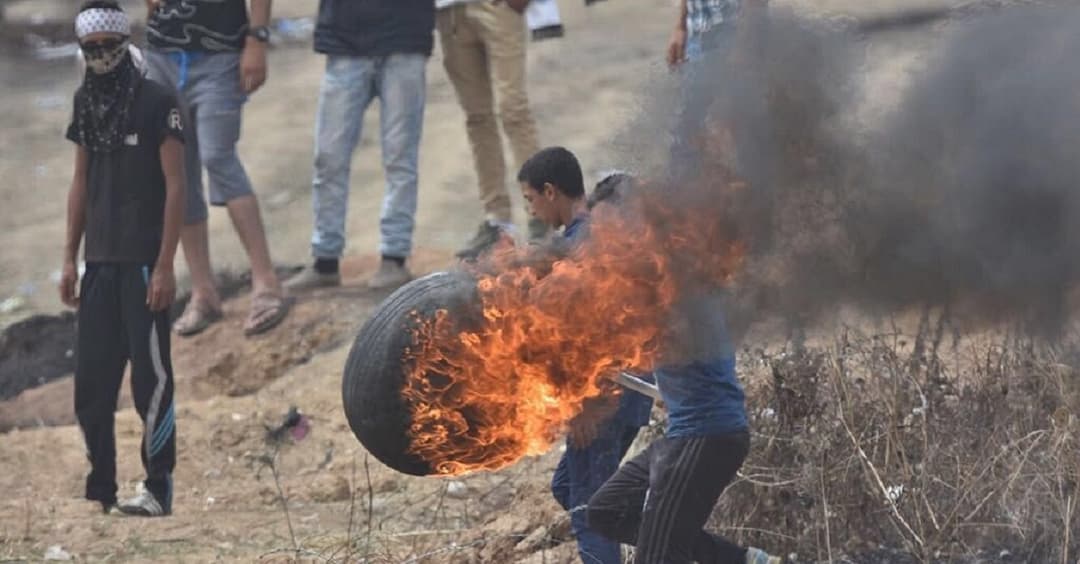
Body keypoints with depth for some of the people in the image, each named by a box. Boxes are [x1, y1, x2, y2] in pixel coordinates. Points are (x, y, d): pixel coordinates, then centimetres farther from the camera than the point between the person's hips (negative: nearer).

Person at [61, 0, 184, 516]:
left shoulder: (157, 102, -6)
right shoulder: (86, 103, 12)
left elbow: (174, 186, -8)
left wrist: (165, 266, -13)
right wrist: (70, 259, 13)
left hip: (144, 262, -6)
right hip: (100, 261, 6)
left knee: (150, 376, -4)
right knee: (91, 380, 5)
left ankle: (158, 489, 0)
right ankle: (99, 488, 12)